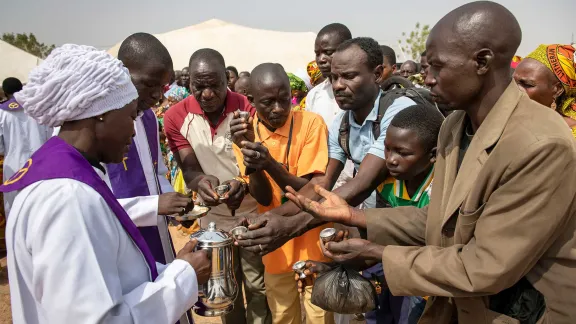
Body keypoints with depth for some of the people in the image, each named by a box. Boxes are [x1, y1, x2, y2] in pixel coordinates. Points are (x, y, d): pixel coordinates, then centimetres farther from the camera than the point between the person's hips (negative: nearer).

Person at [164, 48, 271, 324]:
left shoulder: (246, 109, -17)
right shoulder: (176, 117, -13)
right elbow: (189, 169, -15)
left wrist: (243, 184, -41)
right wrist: (201, 182, -39)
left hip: (250, 206, -2)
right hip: (211, 210, 2)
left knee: (258, 284, 8)